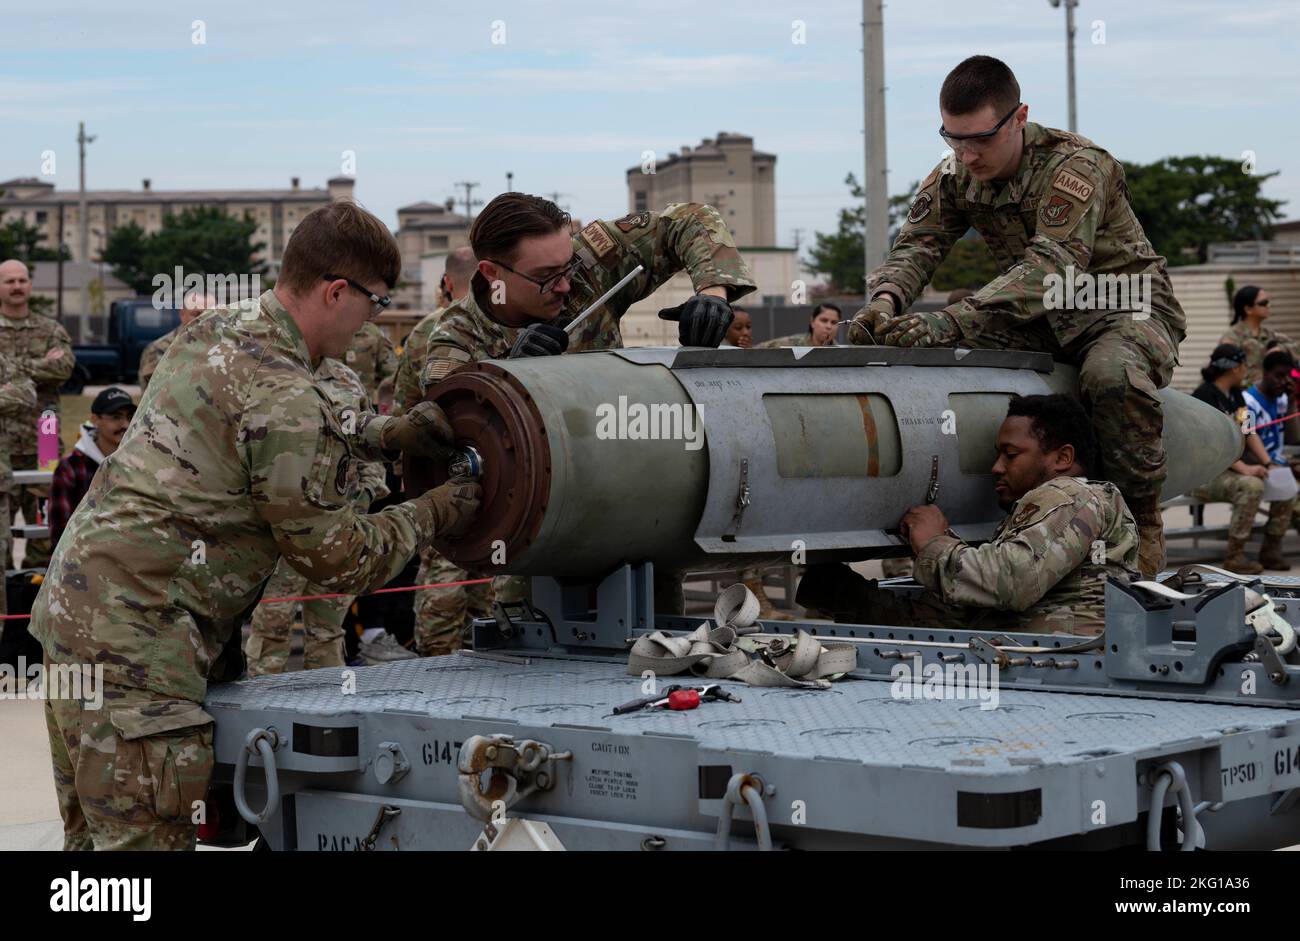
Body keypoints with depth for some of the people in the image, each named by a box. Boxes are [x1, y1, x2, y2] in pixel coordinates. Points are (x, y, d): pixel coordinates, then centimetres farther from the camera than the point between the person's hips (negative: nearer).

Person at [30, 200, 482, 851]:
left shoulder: (218, 329, 10)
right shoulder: (284, 398, -19)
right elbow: (338, 562, -9)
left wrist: (389, 433, 17)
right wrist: (429, 516, 5)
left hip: (75, 606, 10)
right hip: (133, 645, -10)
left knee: (93, 835, 18)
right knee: (149, 840, -7)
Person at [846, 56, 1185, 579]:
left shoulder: (1075, 166, -25)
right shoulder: (956, 176, -4)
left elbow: (1051, 269, -38)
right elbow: (916, 246, -10)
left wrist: (954, 320, -51)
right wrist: (885, 299, -35)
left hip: (1127, 309, -6)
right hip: (1044, 319, 6)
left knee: (1113, 374, -40)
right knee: (937, 349, -16)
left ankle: (1142, 522, -18)